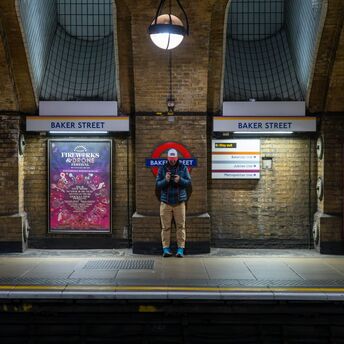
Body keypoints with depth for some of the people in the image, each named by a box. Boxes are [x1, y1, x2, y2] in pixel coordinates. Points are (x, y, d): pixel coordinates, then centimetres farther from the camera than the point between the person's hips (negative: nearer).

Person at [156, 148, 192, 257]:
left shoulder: (183, 168, 6)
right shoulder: (162, 168, 6)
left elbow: (189, 182, 2)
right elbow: (158, 185, 1)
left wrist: (180, 180, -17)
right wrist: (165, 180, -18)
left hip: (179, 201, 0)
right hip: (165, 202, 0)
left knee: (180, 226, -2)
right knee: (165, 227, -1)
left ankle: (180, 249, 1)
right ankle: (166, 249, 3)